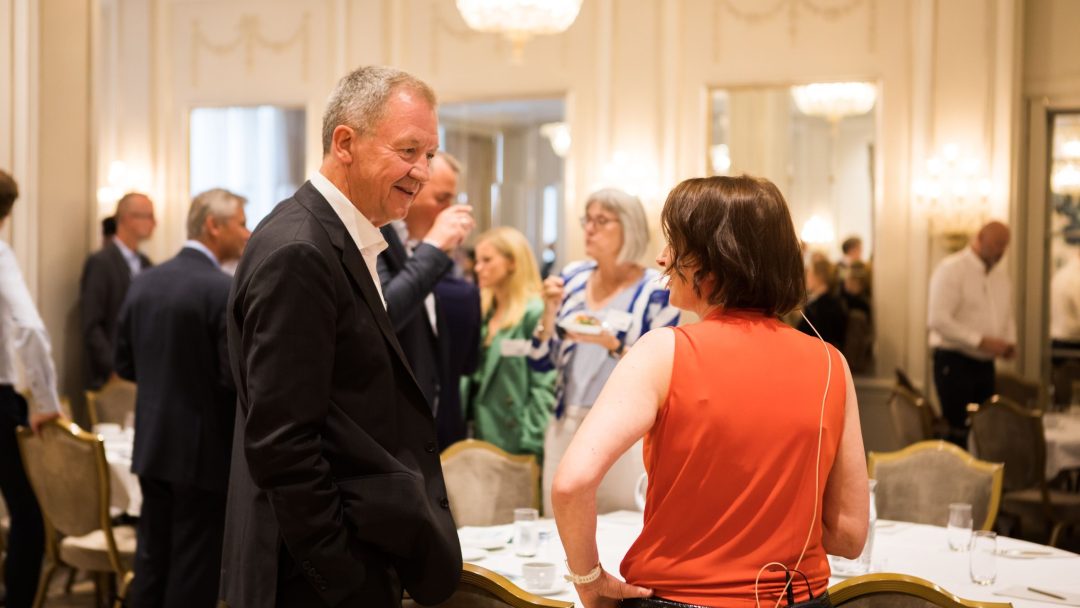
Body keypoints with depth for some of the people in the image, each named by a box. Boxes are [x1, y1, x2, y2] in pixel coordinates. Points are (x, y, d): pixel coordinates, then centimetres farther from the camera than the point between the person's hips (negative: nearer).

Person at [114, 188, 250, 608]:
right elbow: (237, 376, -20)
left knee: (151, 559, 16)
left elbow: (125, 364, 11)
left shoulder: (144, 283, 5)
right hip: (205, 449, -7)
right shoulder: (223, 290, -18)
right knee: (195, 571, 3)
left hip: (152, 445, 7)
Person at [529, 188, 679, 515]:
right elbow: (541, 363, 7)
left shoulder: (657, 291, -7)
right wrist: (550, 311, -8)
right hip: (567, 427, 4)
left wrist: (611, 343, -23)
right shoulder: (573, 278, 6)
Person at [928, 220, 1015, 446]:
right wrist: (981, 341, -22)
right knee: (957, 434, -8)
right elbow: (937, 320, -19)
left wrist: (1009, 342, 3)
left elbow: (1008, 318, 26)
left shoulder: (1000, 277, 15)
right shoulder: (951, 269, -10)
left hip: (985, 364, 8)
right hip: (954, 362, -8)